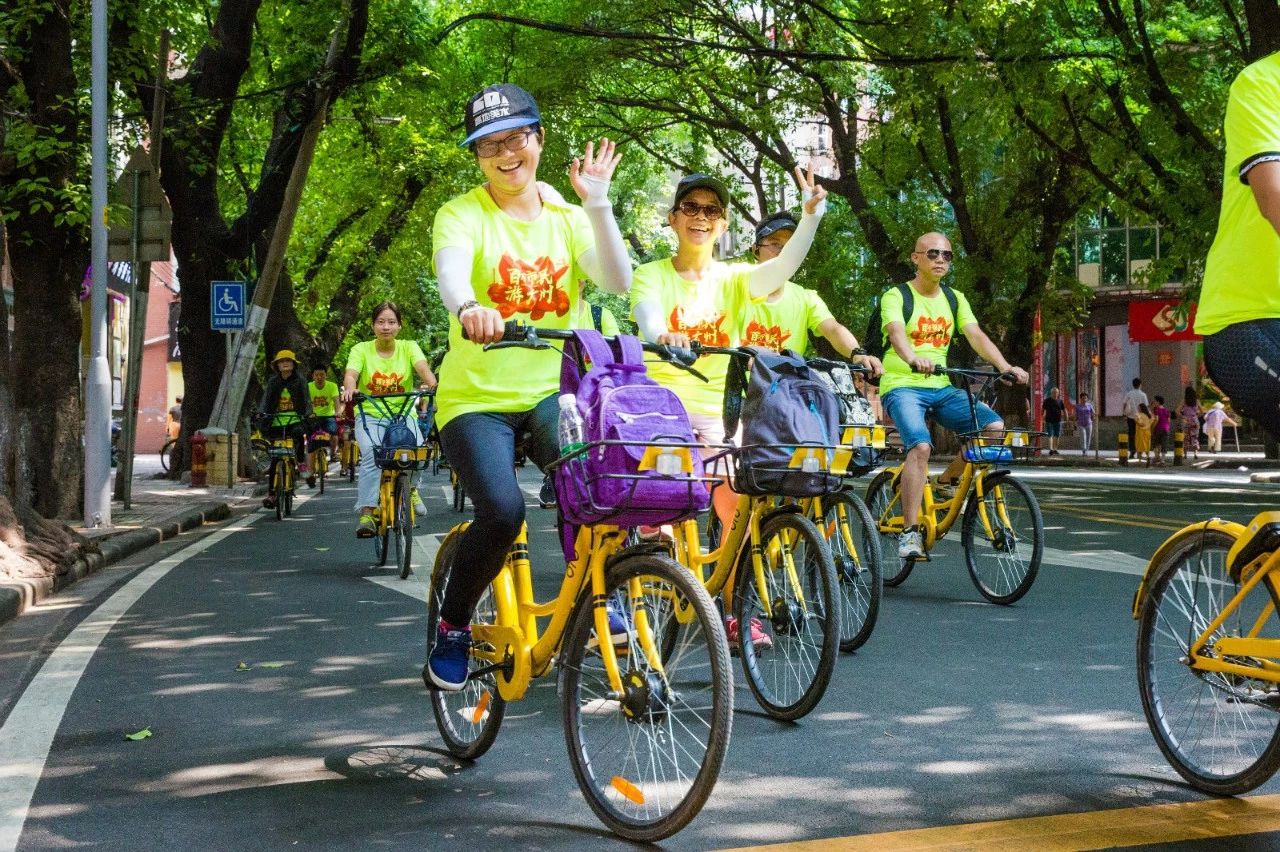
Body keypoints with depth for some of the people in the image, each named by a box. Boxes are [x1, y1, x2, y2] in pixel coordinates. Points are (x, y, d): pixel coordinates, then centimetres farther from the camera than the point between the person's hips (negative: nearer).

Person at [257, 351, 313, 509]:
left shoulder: (300, 380, 5)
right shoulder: (273, 382, 10)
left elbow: (306, 399, -2)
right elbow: (266, 398, 0)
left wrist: (308, 413, -21)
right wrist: (261, 413, -19)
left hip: (295, 420, -2)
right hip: (276, 421, 2)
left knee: (298, 432, -38)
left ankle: (301, 461, -15)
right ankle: (271, 493, 4)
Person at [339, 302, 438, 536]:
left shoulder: (409, 347, 3)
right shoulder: (361, 350, 1)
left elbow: (422, 367, -15)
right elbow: (351, 374, -16)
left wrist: (432, 384, -39)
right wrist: (349, 389, -41)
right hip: (370, 414, -1)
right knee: (371, 454, -30)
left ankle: (410, 488, 5)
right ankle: (367, 512, -28)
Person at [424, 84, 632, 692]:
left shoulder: (566, 217, 8)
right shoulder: (462, 215, -3)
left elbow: (617, 281, -8)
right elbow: (451, 272, -26)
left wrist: (597, 203, -17)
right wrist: (469, 309, -49)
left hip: (552, 392, 3)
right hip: (477, 397, -2)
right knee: (502, 511, -25)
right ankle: (453, 626, 2)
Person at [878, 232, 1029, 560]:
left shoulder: (954, 299, 11)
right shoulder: (896, 296, -5)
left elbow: (976, 336, -2)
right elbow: (896, 333, -25)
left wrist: (1005, 366, -20)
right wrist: (914, 360, -47)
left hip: (941, 387, 6)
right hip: (902, 386, -5)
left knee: (995, 427, -15)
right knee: (921, 446, -30)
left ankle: (946, 482, 6)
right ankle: (909, 532, -22)